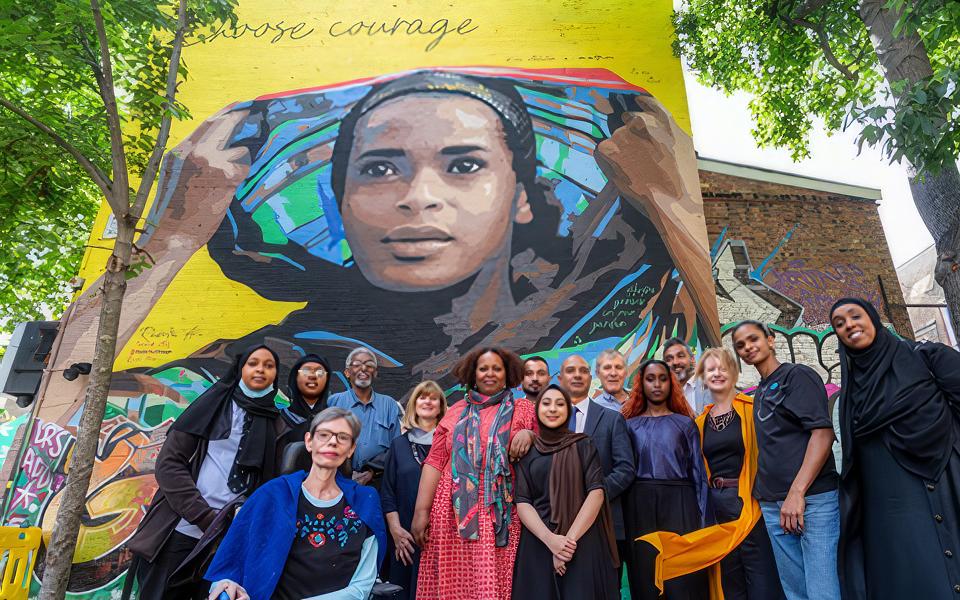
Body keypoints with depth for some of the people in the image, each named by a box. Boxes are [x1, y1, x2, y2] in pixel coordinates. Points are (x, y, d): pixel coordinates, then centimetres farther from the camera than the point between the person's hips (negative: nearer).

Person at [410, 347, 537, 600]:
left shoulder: (523, 408, 7)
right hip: (454, 511, 1)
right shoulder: (457, 412, 9)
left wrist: (528, 433, -12)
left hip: (499, 513, -1)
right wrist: (421, 511, -4)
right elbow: (435, 462, 4)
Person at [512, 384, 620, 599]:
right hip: (538, 544, 1)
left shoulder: (583, 445, 4)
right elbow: (522, 502, -1)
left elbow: (596, 492, -6)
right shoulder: (527, 451, 7)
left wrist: (570, 539, -14)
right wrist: (550, 539, -16)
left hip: (582, 544, -1)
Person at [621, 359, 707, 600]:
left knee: (683, 579, -1)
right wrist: (626, 515, -1)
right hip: (641, 506, 1)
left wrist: (702, 518, -1)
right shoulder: (630, 425, 9)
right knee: (646, 578, 4)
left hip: (679, 503, 0)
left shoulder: (685, 424, 9)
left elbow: (698, 472, 6)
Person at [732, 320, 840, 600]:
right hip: (772, 506, 7)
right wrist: (762, 493, 12)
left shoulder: (798, 375, -2)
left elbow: (823, 433, -14)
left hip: (813, 497, -7)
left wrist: (797, 491, -20)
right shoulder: (759, 393, 19)